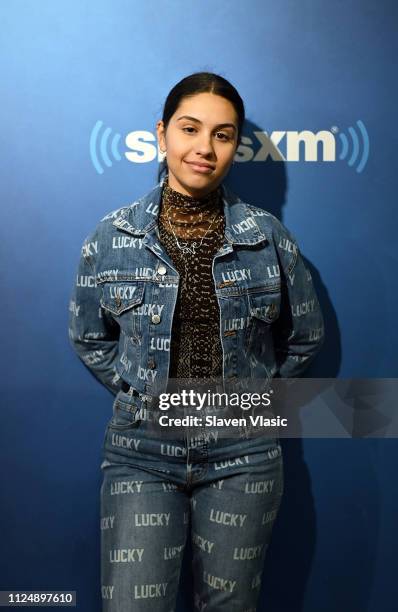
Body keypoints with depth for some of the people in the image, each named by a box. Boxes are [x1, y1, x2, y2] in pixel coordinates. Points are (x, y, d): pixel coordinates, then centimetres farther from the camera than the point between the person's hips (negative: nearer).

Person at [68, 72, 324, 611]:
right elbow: (88, 339, 8)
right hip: (142, 451, 0)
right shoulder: (112, 237, -3)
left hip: (242, 453, 1)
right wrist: (140, 395, 2)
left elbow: (306, 336, 8)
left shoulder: (269, 237, -4)